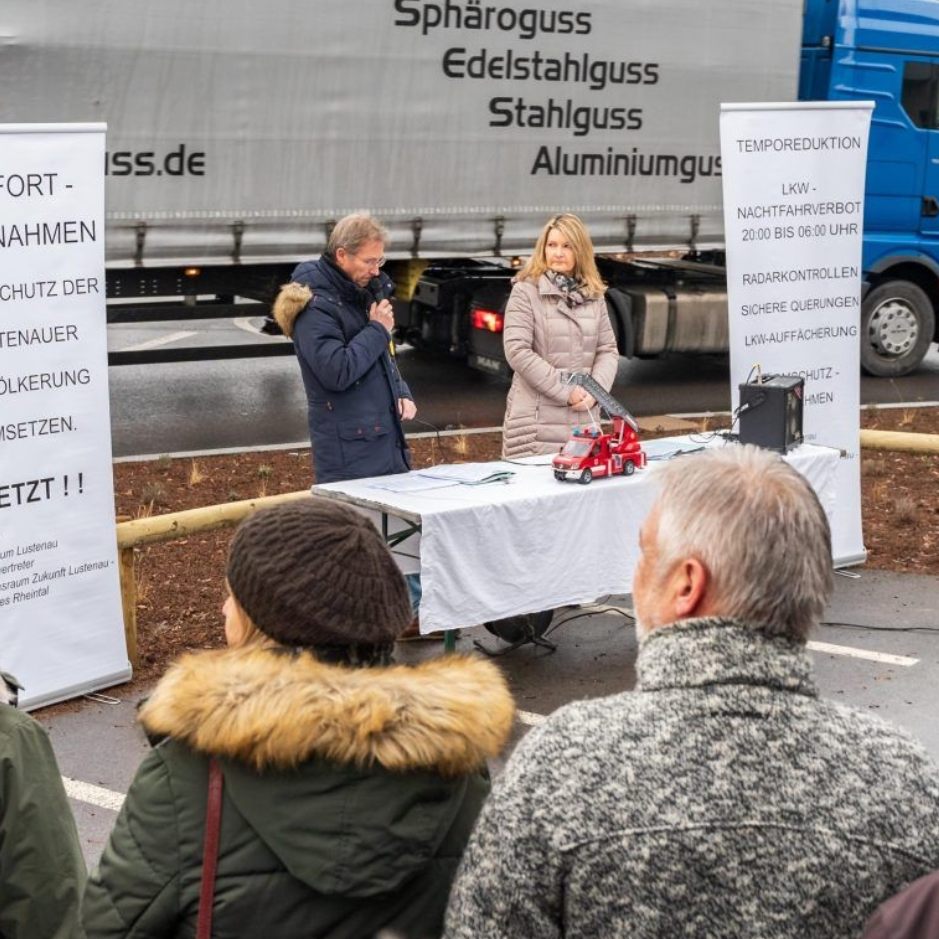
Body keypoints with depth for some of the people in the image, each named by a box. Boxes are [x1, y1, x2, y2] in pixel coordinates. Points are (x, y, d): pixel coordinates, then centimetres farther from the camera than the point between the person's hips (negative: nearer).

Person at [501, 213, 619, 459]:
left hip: (583, 419, 4)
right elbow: (517, 351, -12)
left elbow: (608, 350, 12)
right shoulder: (525, 292, -3)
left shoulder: (593, 295, 12)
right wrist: (566, 391, -13)